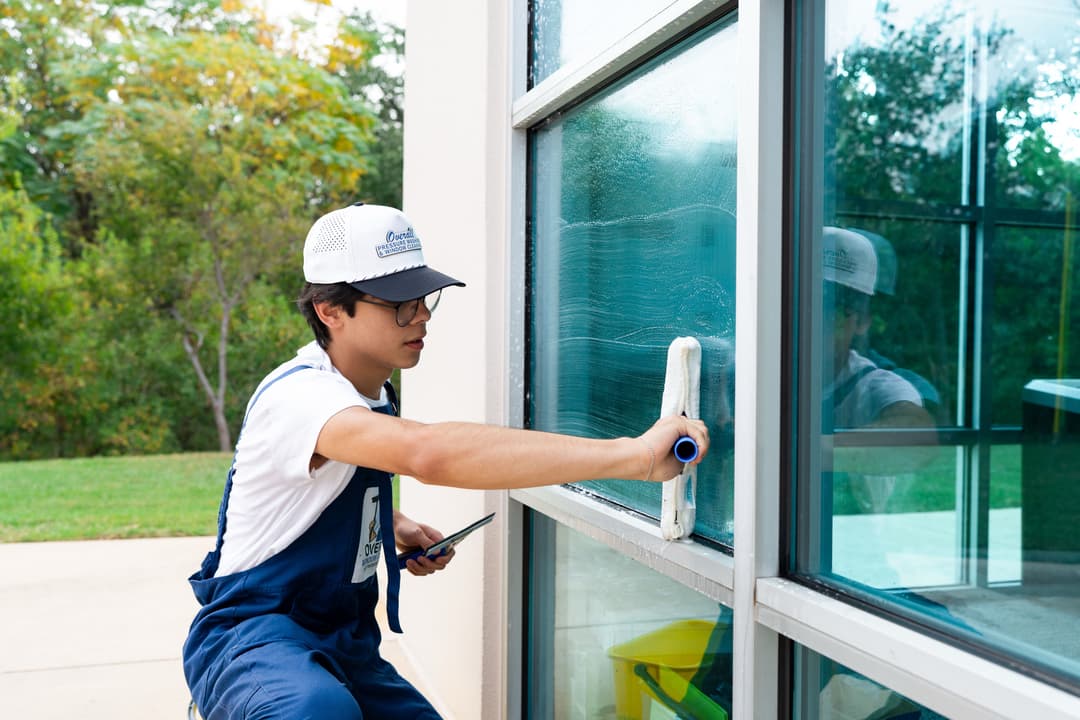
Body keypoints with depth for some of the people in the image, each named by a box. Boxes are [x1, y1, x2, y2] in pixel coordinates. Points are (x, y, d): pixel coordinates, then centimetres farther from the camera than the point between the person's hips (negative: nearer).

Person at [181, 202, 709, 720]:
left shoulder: (375, 392, 5)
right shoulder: (298, 394, -25)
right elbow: (429, 454, -46)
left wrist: (393, 525, 3)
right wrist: (631, 454, -48)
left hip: (345, 644, 9)